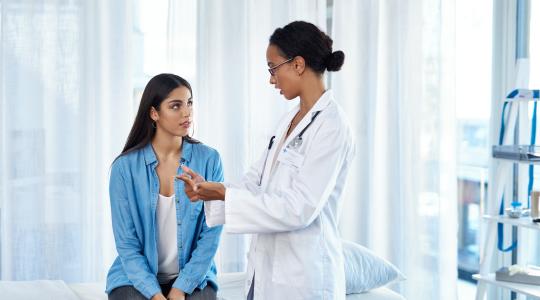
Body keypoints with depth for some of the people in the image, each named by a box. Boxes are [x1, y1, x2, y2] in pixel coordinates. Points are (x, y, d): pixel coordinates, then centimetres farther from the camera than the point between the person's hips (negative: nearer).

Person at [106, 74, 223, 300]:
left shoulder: (208, 160, -4)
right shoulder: (125, 167, -6)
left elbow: (211, 233, -4)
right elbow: (126, 243, -5)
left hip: (192, 277, 1)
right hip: (138, 278, 0)